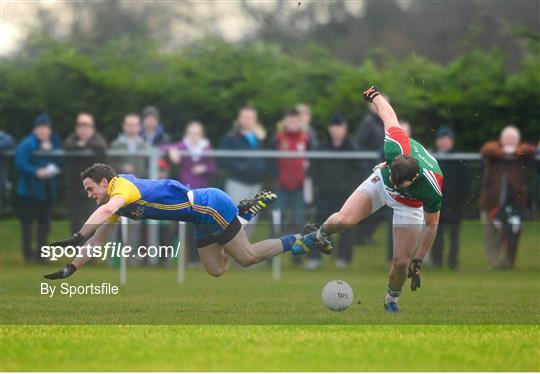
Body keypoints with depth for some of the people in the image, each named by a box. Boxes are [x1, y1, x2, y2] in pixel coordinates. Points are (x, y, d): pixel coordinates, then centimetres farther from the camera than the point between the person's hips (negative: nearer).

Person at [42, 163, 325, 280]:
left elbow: (108, 209, -43)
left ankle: (299, 241, 10)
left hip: (211, 206, -9)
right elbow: (97, 241, 13)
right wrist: (70, 269, 4)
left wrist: (78, 238, -52)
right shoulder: (114, 207, 9)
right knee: (216, 270, 14)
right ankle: (248, 212, 25)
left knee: (247, 257, -5)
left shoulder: (122, 186, -20)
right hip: (203, 219, 9)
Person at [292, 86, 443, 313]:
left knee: (401, 262, -7)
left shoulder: (431, 190, -40)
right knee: (343, 220, -21)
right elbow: (388, 115, -19)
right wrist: (374, 95, 2)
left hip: (410, 206, -1)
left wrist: (418, 262, -15)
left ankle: (391, 301, 26)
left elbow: (431, 224, -22)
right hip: (380, 180, 2)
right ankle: (318, 237, 15)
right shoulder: (396, 145, -40)